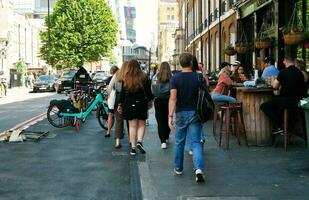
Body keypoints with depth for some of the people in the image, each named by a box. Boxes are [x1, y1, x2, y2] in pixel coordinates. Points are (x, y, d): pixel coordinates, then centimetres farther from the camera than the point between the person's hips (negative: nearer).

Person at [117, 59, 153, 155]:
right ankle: (139, 141, -9)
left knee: (132, 126, 5)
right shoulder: (144, 77, -1)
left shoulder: (125, 78, -2)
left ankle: (133, 147, 4)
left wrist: (120, 105, 9)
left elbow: (122, 93, 0)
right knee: (141, 124, 12)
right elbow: (148, 91, 4)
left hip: (129, 104, 0)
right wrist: (150, 100, 18)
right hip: (141, 103, 0)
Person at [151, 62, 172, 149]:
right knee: (167, 119, 16)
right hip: (168, 100, 0)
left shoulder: (155, 77, -3)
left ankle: (163, 141, -9)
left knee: (160, 120, 0)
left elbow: (152, 90, 2)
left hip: (158, 100, 0)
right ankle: (166, 137, 32)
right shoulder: (171, 78, -8)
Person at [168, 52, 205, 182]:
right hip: (195, 113, 0)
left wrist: (170, 116, -15)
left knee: (179, 142, 14)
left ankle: (178, 168, 26)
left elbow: (173, 98, -14)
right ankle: (199, 168, -18)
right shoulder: (199, 77, -5)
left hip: (181, 113, 0)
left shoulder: (175, 78, -8)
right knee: (196, 142, 0)